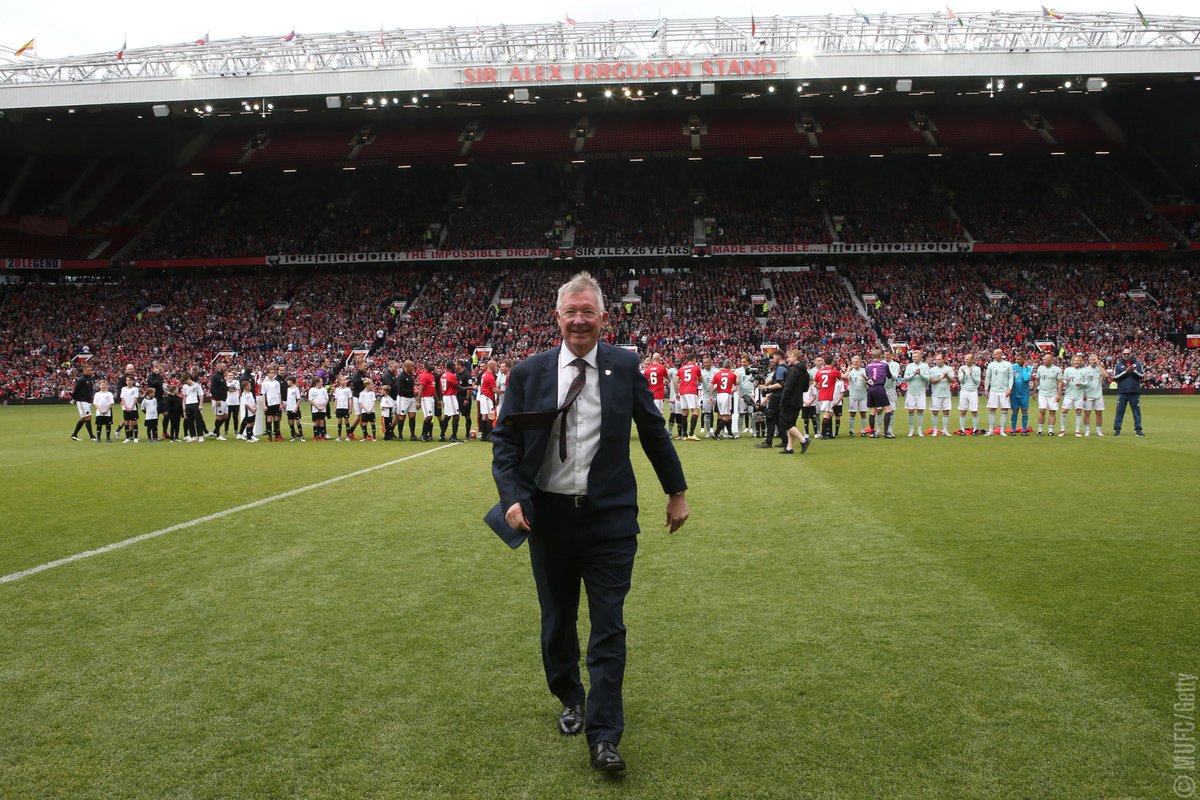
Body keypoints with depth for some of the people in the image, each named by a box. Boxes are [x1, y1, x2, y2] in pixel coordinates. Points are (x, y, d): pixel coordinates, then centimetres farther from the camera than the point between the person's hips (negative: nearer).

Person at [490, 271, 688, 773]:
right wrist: (513, 497, -14)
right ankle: (569, 700, 41)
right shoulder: (528, 373, -2)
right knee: (557, 620, 17)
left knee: (609, 627, -1)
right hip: (548, 515, 1)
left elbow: (653, 430, 9)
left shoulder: (625, 367, -1)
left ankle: (604, 737, 8)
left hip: (610, 517, -1)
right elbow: (505, 441, 1)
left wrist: (677, 491, 13)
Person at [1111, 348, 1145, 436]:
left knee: (1137, 411, 5)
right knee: (1120, 411, 1)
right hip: (1122, 392, -1)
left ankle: (1138, 429, 10)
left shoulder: (1137, 364, 9)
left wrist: (1134, 371, -13)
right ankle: (1117, 429, 5)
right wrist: (1126, 371, -13)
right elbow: (1115, 377, -4)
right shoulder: (1118, 365, 6)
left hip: (1135, 392, 1)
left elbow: (1142, 375, 2)